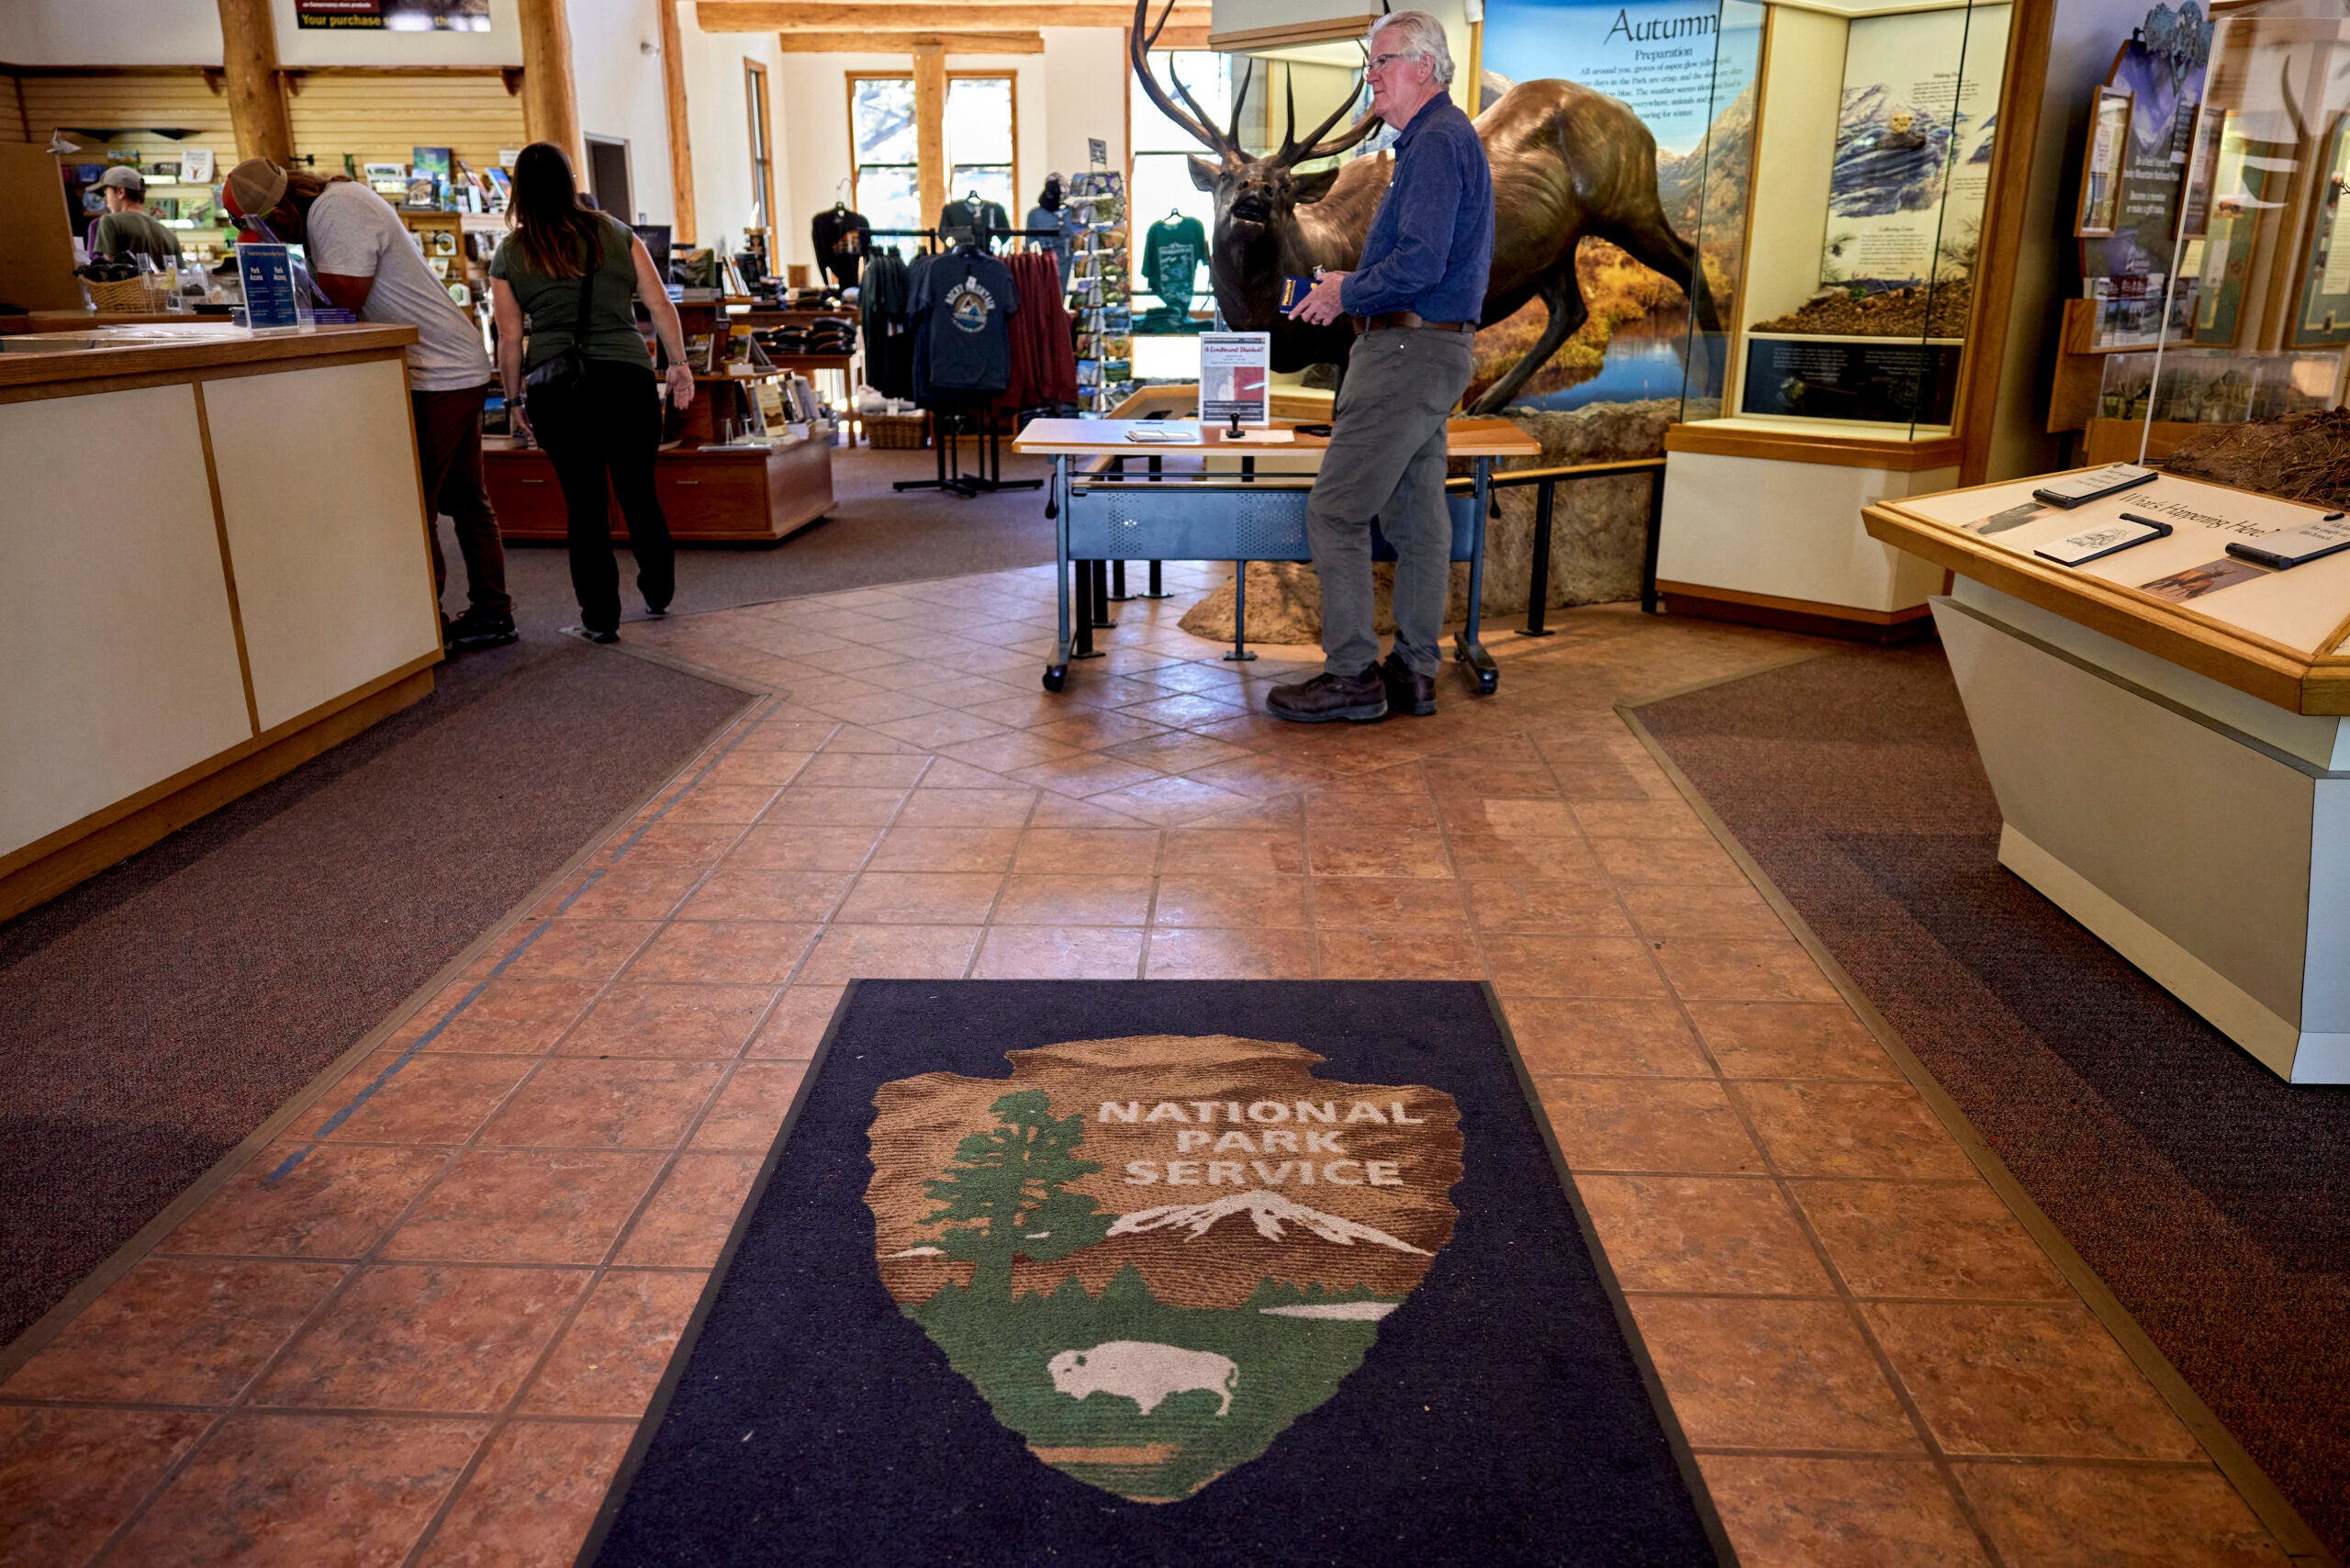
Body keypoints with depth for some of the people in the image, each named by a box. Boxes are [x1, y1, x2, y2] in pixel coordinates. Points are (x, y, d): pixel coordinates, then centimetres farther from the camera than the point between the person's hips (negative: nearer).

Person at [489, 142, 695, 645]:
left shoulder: (509, 255, 4)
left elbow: (509, 340, 2)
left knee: (585, 503, 5)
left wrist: (516, 399, 12)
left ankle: (600, 618, 10)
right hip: (627, 378, 1)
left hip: (555, 391, -1)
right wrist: (679, 364, 9)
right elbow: (660, 306, 2)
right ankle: (658, 595, 26)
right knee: (639, 491, 14)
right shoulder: (617, 234, 5)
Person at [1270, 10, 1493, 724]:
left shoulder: (1437, 141, -13)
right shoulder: (1441, 137, 20)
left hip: (1406, 351, -11)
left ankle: (1352, 676, -5)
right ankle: (1413, 671, 16)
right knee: (1417, 517, 10)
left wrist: (1347, 296, -10)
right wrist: (1355, 284, 14)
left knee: (1335, 511, -9)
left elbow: (1420, 264, -24)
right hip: (1428, 349, 11)